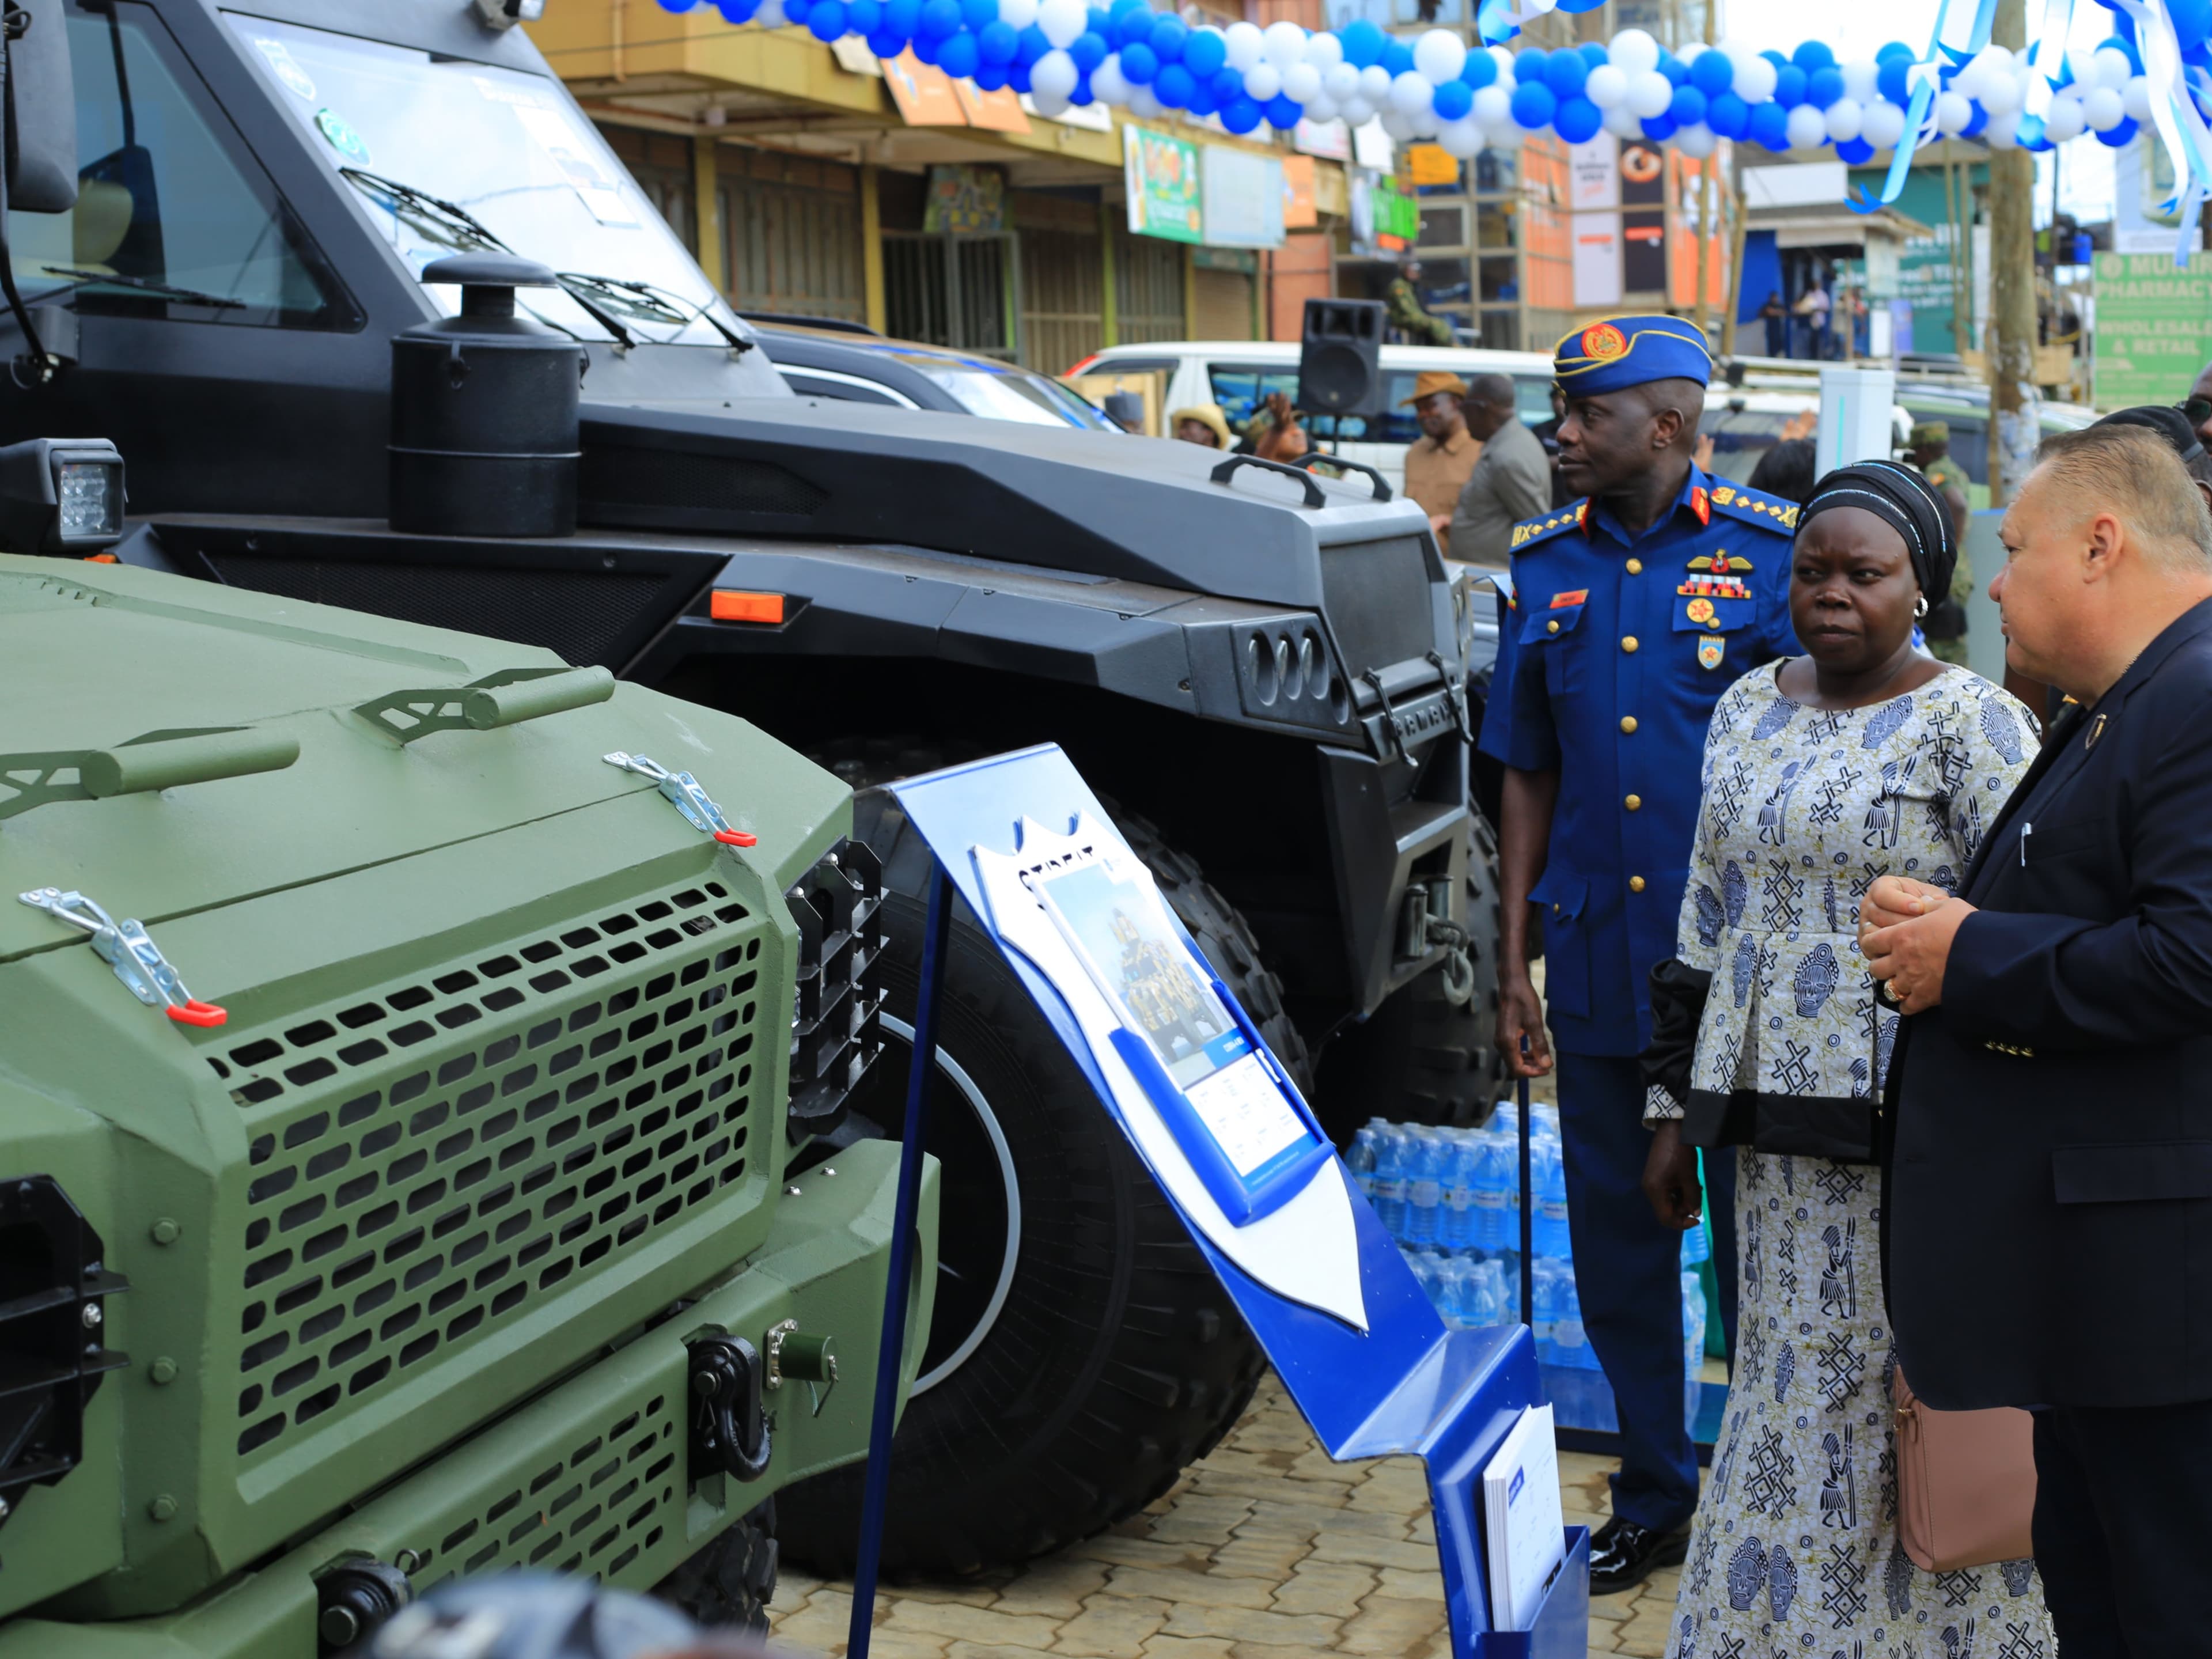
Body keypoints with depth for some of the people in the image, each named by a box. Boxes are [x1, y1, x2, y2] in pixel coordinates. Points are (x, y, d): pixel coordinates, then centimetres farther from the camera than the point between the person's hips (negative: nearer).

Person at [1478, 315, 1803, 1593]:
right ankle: (1654, 1501, 26)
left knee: (1754, 1235, 5)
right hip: (1598, 960, 4)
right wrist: (1515, 960, 8)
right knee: (1617, 1241, 11)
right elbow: (1529, 776, 11)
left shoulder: (1768, 551, -4)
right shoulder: (1548, 563, 7)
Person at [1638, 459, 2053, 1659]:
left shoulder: (1969, 724, -6)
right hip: (1775, 1131, 5)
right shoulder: (1747, 712, 11)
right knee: (1793, 1392, 11)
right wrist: (1673, 1108, 13)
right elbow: (1706, 919, 15)